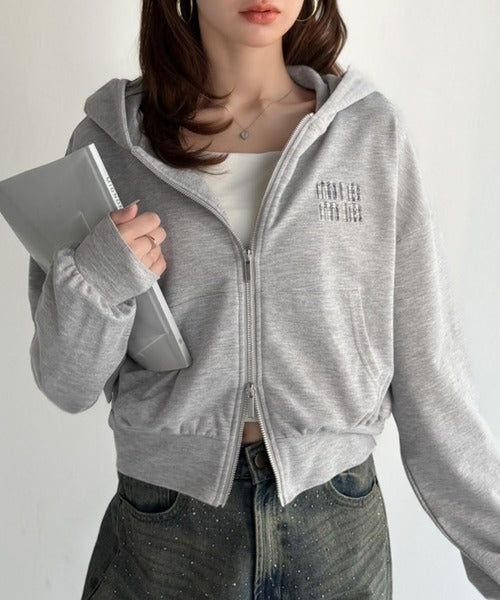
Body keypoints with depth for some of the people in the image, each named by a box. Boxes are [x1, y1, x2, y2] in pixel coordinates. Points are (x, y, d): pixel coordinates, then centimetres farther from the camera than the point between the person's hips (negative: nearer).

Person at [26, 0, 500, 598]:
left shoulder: (372, 129, -4)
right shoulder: (110, 139, -5)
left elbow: (426, 369, -2)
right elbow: (68, 384, -1)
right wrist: (94, 283, -20)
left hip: (340, 529, 1)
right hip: (164, 532, 0)